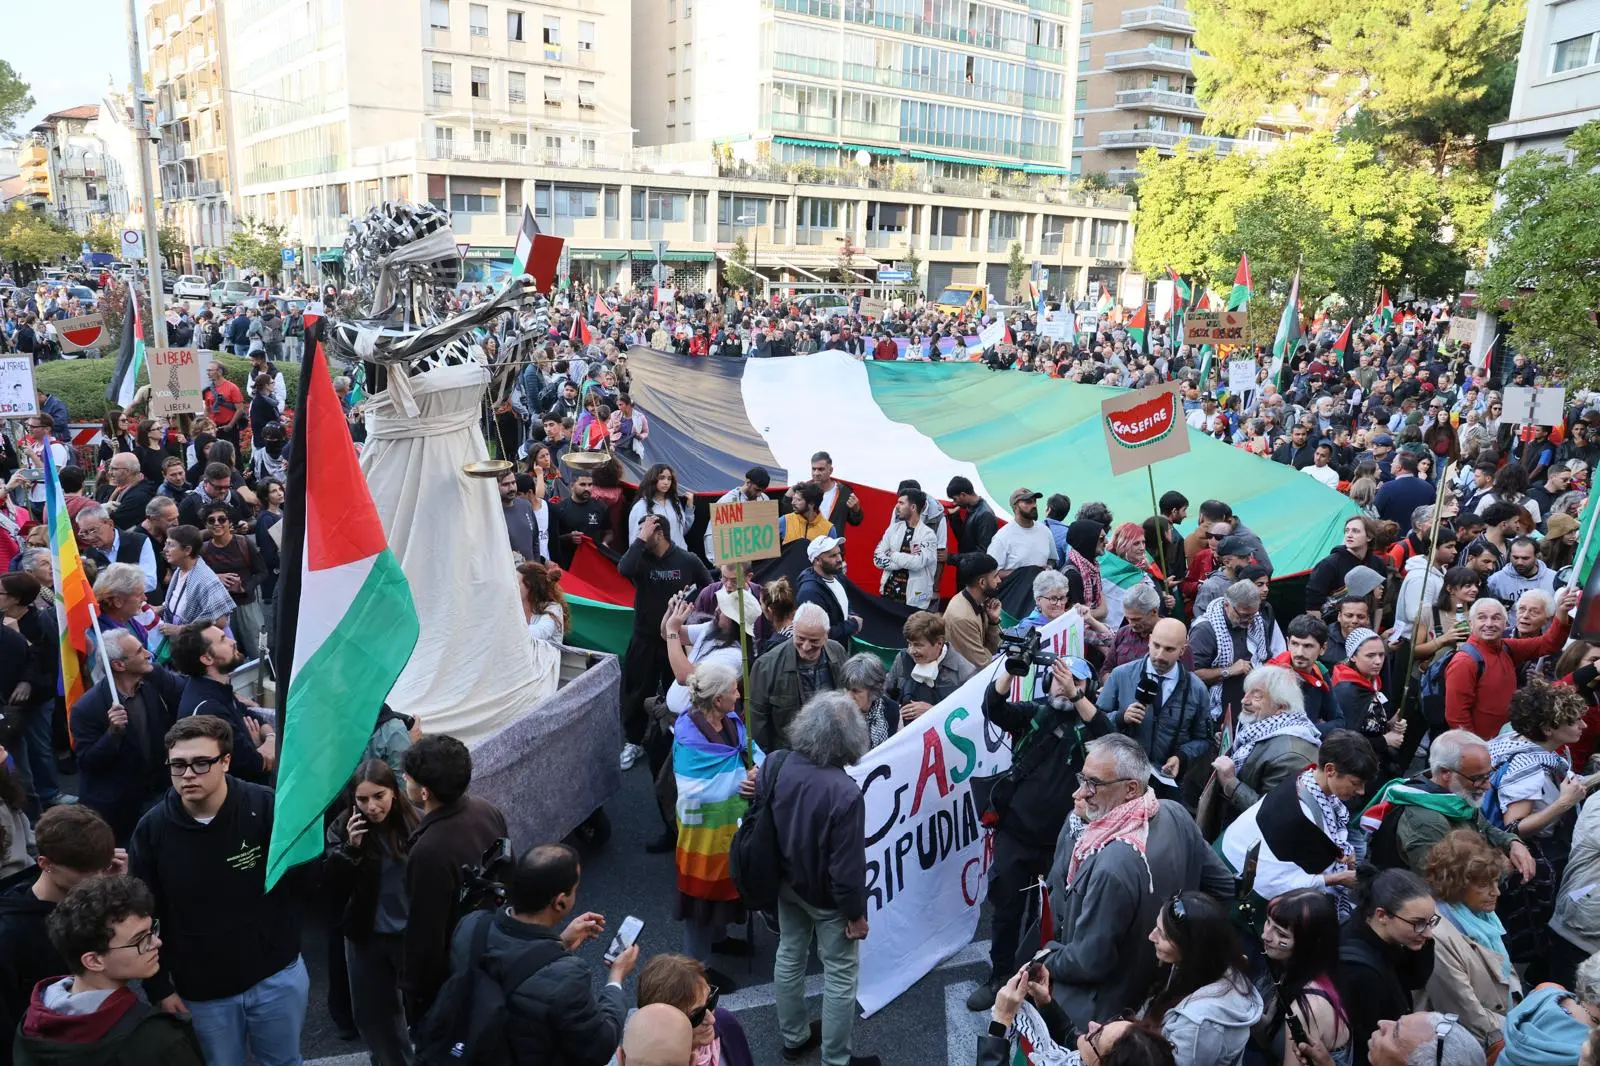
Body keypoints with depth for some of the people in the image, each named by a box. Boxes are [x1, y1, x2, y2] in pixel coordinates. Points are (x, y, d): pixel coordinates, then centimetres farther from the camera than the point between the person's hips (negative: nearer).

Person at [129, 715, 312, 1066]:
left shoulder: (266, 806, -18)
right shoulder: (152, 829, -12)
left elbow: (305, 880, -13)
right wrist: (158, 987, 1)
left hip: (277, 975, -1)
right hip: (203, 991, 1)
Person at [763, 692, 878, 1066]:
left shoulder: (776, 765, -17)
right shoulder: (844, 793, -34)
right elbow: (847, 866, -26)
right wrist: (856, 913, -11)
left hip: (786, 882, 6)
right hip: (826, 896, -6)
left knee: (789, 956, 25)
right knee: (840, 975, 15)